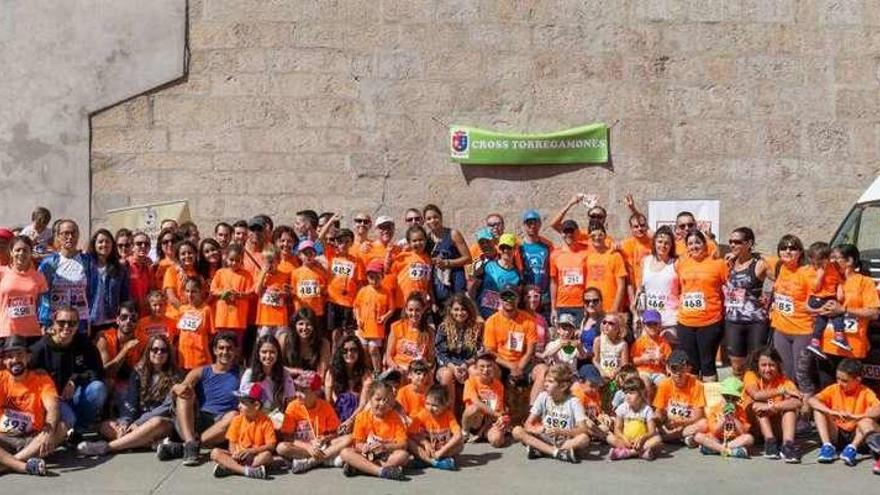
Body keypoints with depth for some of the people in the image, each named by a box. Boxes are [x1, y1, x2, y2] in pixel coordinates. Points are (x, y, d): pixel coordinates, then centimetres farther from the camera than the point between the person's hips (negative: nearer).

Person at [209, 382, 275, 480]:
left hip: (256, 457, -3)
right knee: (215, 452, -20)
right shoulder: (237, 420, 2)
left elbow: (271, 446, -13)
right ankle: (246, 470, -38)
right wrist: (234, 453, -21)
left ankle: (230, 468, -33)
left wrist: (251, 451, -24)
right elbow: (232, 442, 2)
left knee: (267, 455, -35)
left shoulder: (265, 421, -7)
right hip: (238, 456, 3)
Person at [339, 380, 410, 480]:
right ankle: (381, 470, -36)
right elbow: (358, 444, 0)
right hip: (366, 456, 1)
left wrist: (385, 447, -25)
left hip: (387, 456, 0)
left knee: (403, 455, -31)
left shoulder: (395, 418, -1)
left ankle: (362, 467, -30)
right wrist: (364, 447, -25)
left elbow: (403, 444, -8)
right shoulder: (362, 416, -1)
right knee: (345, 452, -25)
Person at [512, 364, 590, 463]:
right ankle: (559, 453, -29)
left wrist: (560, 431, -31)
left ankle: (539, 450, -29)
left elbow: (583, 430, -18)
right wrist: (535, 430, -26)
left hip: (565, 441, -2)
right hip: (545, 440, 2)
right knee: (517, 431, -21)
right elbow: (528, 424, -3)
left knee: (584, 439, -34)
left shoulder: (573, 402, -8)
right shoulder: (543, 397, -1)